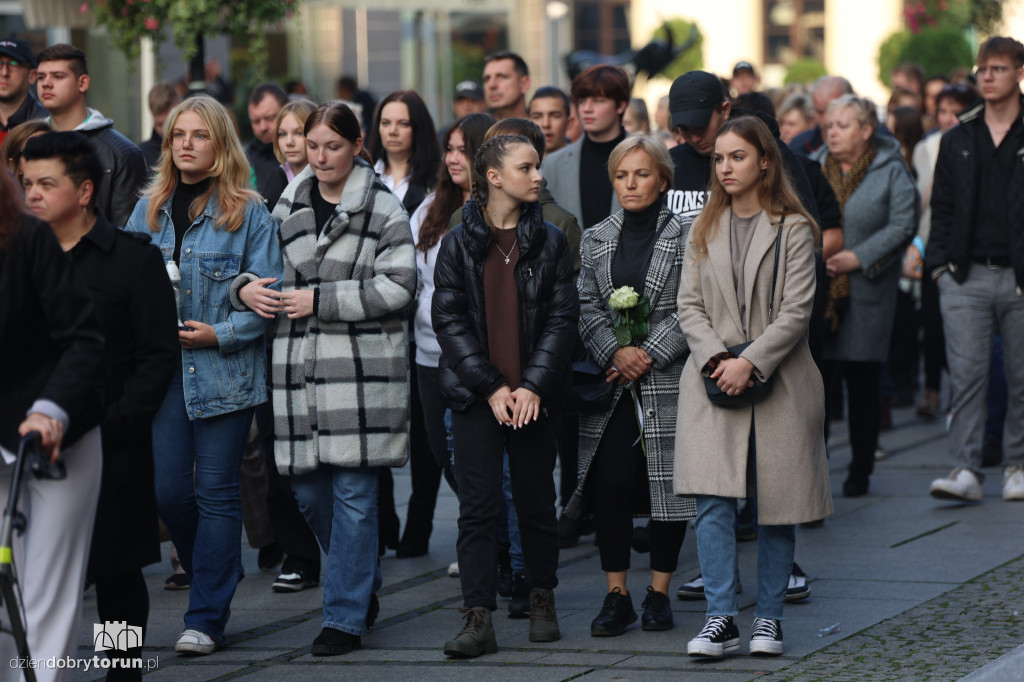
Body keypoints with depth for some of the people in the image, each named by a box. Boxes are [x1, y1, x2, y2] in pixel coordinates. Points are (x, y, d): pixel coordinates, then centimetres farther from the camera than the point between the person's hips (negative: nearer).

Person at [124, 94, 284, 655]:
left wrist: (220, 333, -16)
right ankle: (217, 575, 27)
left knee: (216, 492, -1)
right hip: (163, 369, 4)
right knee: (168, 490, 1)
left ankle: (206, 618, 3)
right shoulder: (149, 210, 11)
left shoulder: (248, 213, -2)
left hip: (224, 370, -4)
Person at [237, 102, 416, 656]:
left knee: (353, 493, -4)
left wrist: (320, 299, -12)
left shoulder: (383, 208, -1)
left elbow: (396, 287, -9)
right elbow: (265, 265, 23)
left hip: (364, 366, -5)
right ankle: (363, 584, 31)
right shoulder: (288, 206, 14)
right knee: (308, 489, 7)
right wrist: (246, 286, 0)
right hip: (299, 364, 5)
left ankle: (345, 618, 3)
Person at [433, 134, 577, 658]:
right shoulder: (459, 242, 2)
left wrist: (532, 386, -11)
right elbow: (448, 320, -2)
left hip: (534, 395, 1)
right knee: (478, 506, -4)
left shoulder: (549, 242, 4)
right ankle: (478, 620, -5)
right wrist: (491, 387, -11)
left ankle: (542, 600, 26)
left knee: (537, 501, 8)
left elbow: (562, 318, 0)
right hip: (476, 395, -1)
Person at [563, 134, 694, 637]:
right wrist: (615, 352, -10)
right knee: (611, 483, -5)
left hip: (668, 382, -2)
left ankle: (659, 594, 11)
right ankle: (617, 596, 2)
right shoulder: (595, 240, 12)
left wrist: (649, 354, -13)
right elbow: (586, 307, 6)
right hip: (612, 384, 3)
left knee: (668, 484, 0)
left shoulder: (687, 237, 0)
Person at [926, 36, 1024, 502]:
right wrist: (940, 262, 4)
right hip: (966, 277, 2)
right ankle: (966, 469, -8)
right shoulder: (957, 140, 12)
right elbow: (942, 207, 15)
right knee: (966, 375, -6)